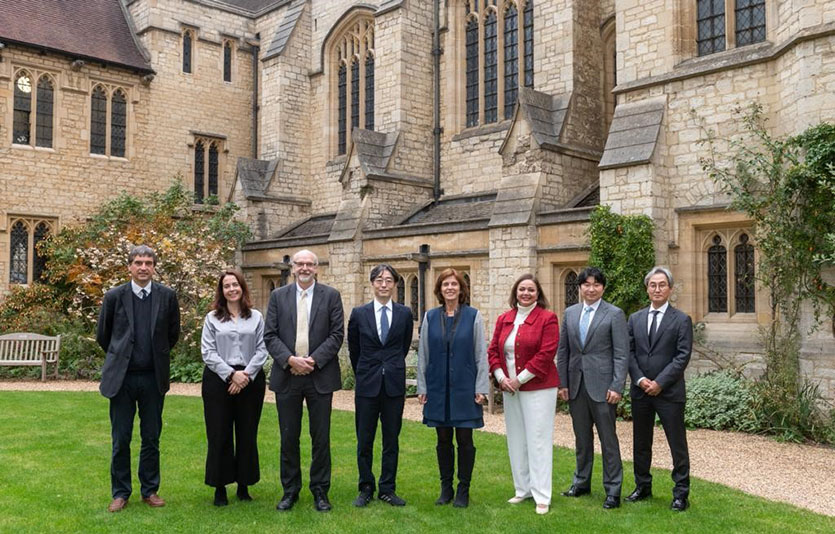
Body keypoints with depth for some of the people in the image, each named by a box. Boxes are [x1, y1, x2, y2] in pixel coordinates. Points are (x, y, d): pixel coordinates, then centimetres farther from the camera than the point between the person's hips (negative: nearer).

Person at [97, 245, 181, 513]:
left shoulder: (167, 296, -1)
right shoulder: (114, 296, -3)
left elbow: (173, 333, 12)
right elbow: (102, 335, 10)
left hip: (153, 377, 1)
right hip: (122, 377, -1)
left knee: (151, 438, 9)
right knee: (120, 439, 6)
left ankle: (150, 490, 22)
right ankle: (120, 492, 20)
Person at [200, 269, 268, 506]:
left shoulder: (256, 317, 8)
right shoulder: (212, 318, 6)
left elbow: (262, 350, 3)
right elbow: (208, 352, -1)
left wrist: (246, 374, -11)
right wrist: (231, 374, -12)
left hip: (251, 380, 1)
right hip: (218, 380, -1)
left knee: (247, 434, 6)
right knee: (219, 435, 2)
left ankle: (244, 485, 17)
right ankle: (220, 487, 13)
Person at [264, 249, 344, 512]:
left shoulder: (331, 296, 2)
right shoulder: (278, 296, 6)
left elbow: (337, 334, -3)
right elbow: (270, 336, 1)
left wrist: (313, 360, -13)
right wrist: (290, 359, -13)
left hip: (320, 376, -1)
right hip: (286, 376, 1)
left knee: (321, 437, 5)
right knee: (289, 437, 9)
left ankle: (320, 490, 19)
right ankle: (290, 490, 22)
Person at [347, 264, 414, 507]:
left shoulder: (405, 314, 2)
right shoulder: (359, 314, 0)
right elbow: (354, 350, 10)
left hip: (394, 384, 1)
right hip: (367, 385, 0)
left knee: (391, 440, 8)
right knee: (364, 440, 6)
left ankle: (387, 489, 19)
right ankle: (366, 489, 20)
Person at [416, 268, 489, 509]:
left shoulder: (473, 316, -1)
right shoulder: (430, 317, 5)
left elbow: (481, 354, -1)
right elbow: (423, 354, 7)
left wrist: (481, 387, -6)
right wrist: (422, 387, 4)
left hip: (464, 388, -2)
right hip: (438, 388, 2)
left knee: (464, 439, 3)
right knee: (443, 439, 9)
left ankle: (463, 490, 16)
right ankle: (446, 488, 21)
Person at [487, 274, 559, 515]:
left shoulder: (547, 318, -5)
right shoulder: (504, 319, 11)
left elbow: (546, 354, -13)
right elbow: (493, 350, 11)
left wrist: (520, 379, -14)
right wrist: (501, 377, -5)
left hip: (538, 388, -5)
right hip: (509, 388, 5)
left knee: (538, 441, -3)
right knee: (516, 440, 11)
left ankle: (542, 497, 4)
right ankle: (523, 489, 24)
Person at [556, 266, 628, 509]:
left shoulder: (614, 314, -4)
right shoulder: (570, 313, 9)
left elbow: (621, 354, -7)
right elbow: (562, 351, 11)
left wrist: (617, 387, -13)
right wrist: (562, 383, 6)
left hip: (602, 386, -4)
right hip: (576, 385, 4)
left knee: (608, 439, 1)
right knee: (582, 438, 15)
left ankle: (613, 490, 11)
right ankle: (582, 482, 28)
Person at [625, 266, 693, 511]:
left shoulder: (681, 320, -2)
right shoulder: (635, 318, 9)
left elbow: (683, 356, -9)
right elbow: (629, 352, 5)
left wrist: (660, 382, -15)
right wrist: (640, 379, -9)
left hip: (669, 392, -4)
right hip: (640, 390, 4)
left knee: (678, 444, 2)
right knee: (641, 443, 14)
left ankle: (681, 493, 12)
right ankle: (643, 486, 28)